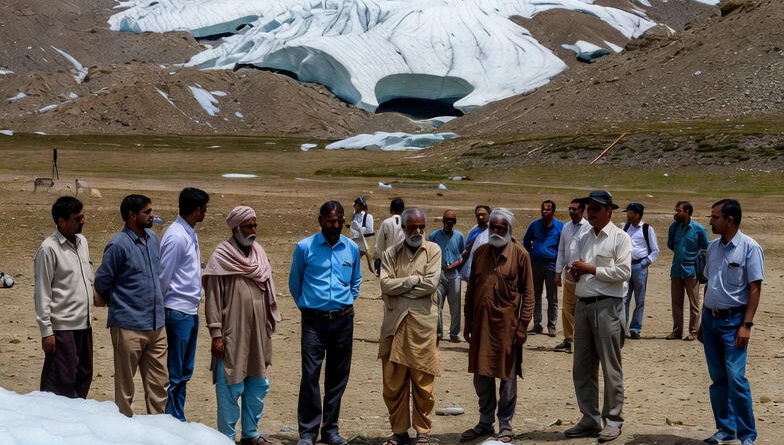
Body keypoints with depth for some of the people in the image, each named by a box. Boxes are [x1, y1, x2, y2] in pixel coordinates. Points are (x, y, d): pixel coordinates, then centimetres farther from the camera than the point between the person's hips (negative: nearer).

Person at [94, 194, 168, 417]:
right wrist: (119, 304, 7)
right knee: (125, 386, 5)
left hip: (156, 324, 7)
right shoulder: (118, 245, -14)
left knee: (159, 383, 10)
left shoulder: (152, 238, 9)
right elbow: (102, 282, -7)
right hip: (129, 328, -7)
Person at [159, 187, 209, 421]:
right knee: (174, 375, -3)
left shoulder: (190, 234, 14)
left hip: (190, 312, 9)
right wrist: (162, 309, -7)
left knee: (184, 373, 14)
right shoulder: (176, 236, -16)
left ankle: (178, 421, 22)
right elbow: (164, 276, -15)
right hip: (178, 312, -9)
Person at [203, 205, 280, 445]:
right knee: (231, 388, -1)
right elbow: (212, 299, -10)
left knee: (258, 386, 12)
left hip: (257, 335, 6)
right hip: (232, 335, -6)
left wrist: (270, 327, 14)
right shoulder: (221, 257, -9)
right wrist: (216, 334, -14)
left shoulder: (259, 253, 10)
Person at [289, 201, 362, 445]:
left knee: (338, 375, 7)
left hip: (343, 320, 3)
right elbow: (294, 281, 10)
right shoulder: (305, 247, -3)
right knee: (310, 375, -9)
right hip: (314, 320, -3)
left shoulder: (352, 249, 6)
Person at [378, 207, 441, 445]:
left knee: (423, 382, 2)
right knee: (393, 383, 5)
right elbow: (385, 285, -4)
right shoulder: (391, 254, 10)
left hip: (422, 325, -2)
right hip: (394, 324, 2)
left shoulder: (433, 250, 4)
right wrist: (415, 279, -8)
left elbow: (431, 283, -9)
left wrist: (399, 287, -4)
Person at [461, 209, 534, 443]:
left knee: (507, 375, 4)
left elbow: (527, 293, -5)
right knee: (481, 374, 11)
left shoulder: (520, 255, -5)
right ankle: (485, 422, 24)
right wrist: (468, 321, 11)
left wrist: (522, 326, -10)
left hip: (506, 323, -4)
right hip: (481, 321, 4)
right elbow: (471, 288, 14)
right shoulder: (480, 252, 8)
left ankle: (505, 426, 15)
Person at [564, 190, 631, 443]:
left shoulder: (619, 238, -3)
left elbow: (623, 272, -14)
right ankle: (590, 420, 16)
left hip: (607, 306, -7)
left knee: (610, 367, -1)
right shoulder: (584, 240, 17)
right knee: (582, 367, 8)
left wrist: (592, 269, -12)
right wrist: (574, 274, 0)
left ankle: (613, 421, 6)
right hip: (583, 305, 7)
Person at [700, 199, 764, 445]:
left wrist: (746, 325, -17)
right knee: (718, 378, 11)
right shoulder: (713, 247, 10)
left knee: (735, 377, -12)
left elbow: (755, 288, -12)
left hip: (733, 320, -7)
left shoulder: (749, 248, -10)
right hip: (711, 318, 7)